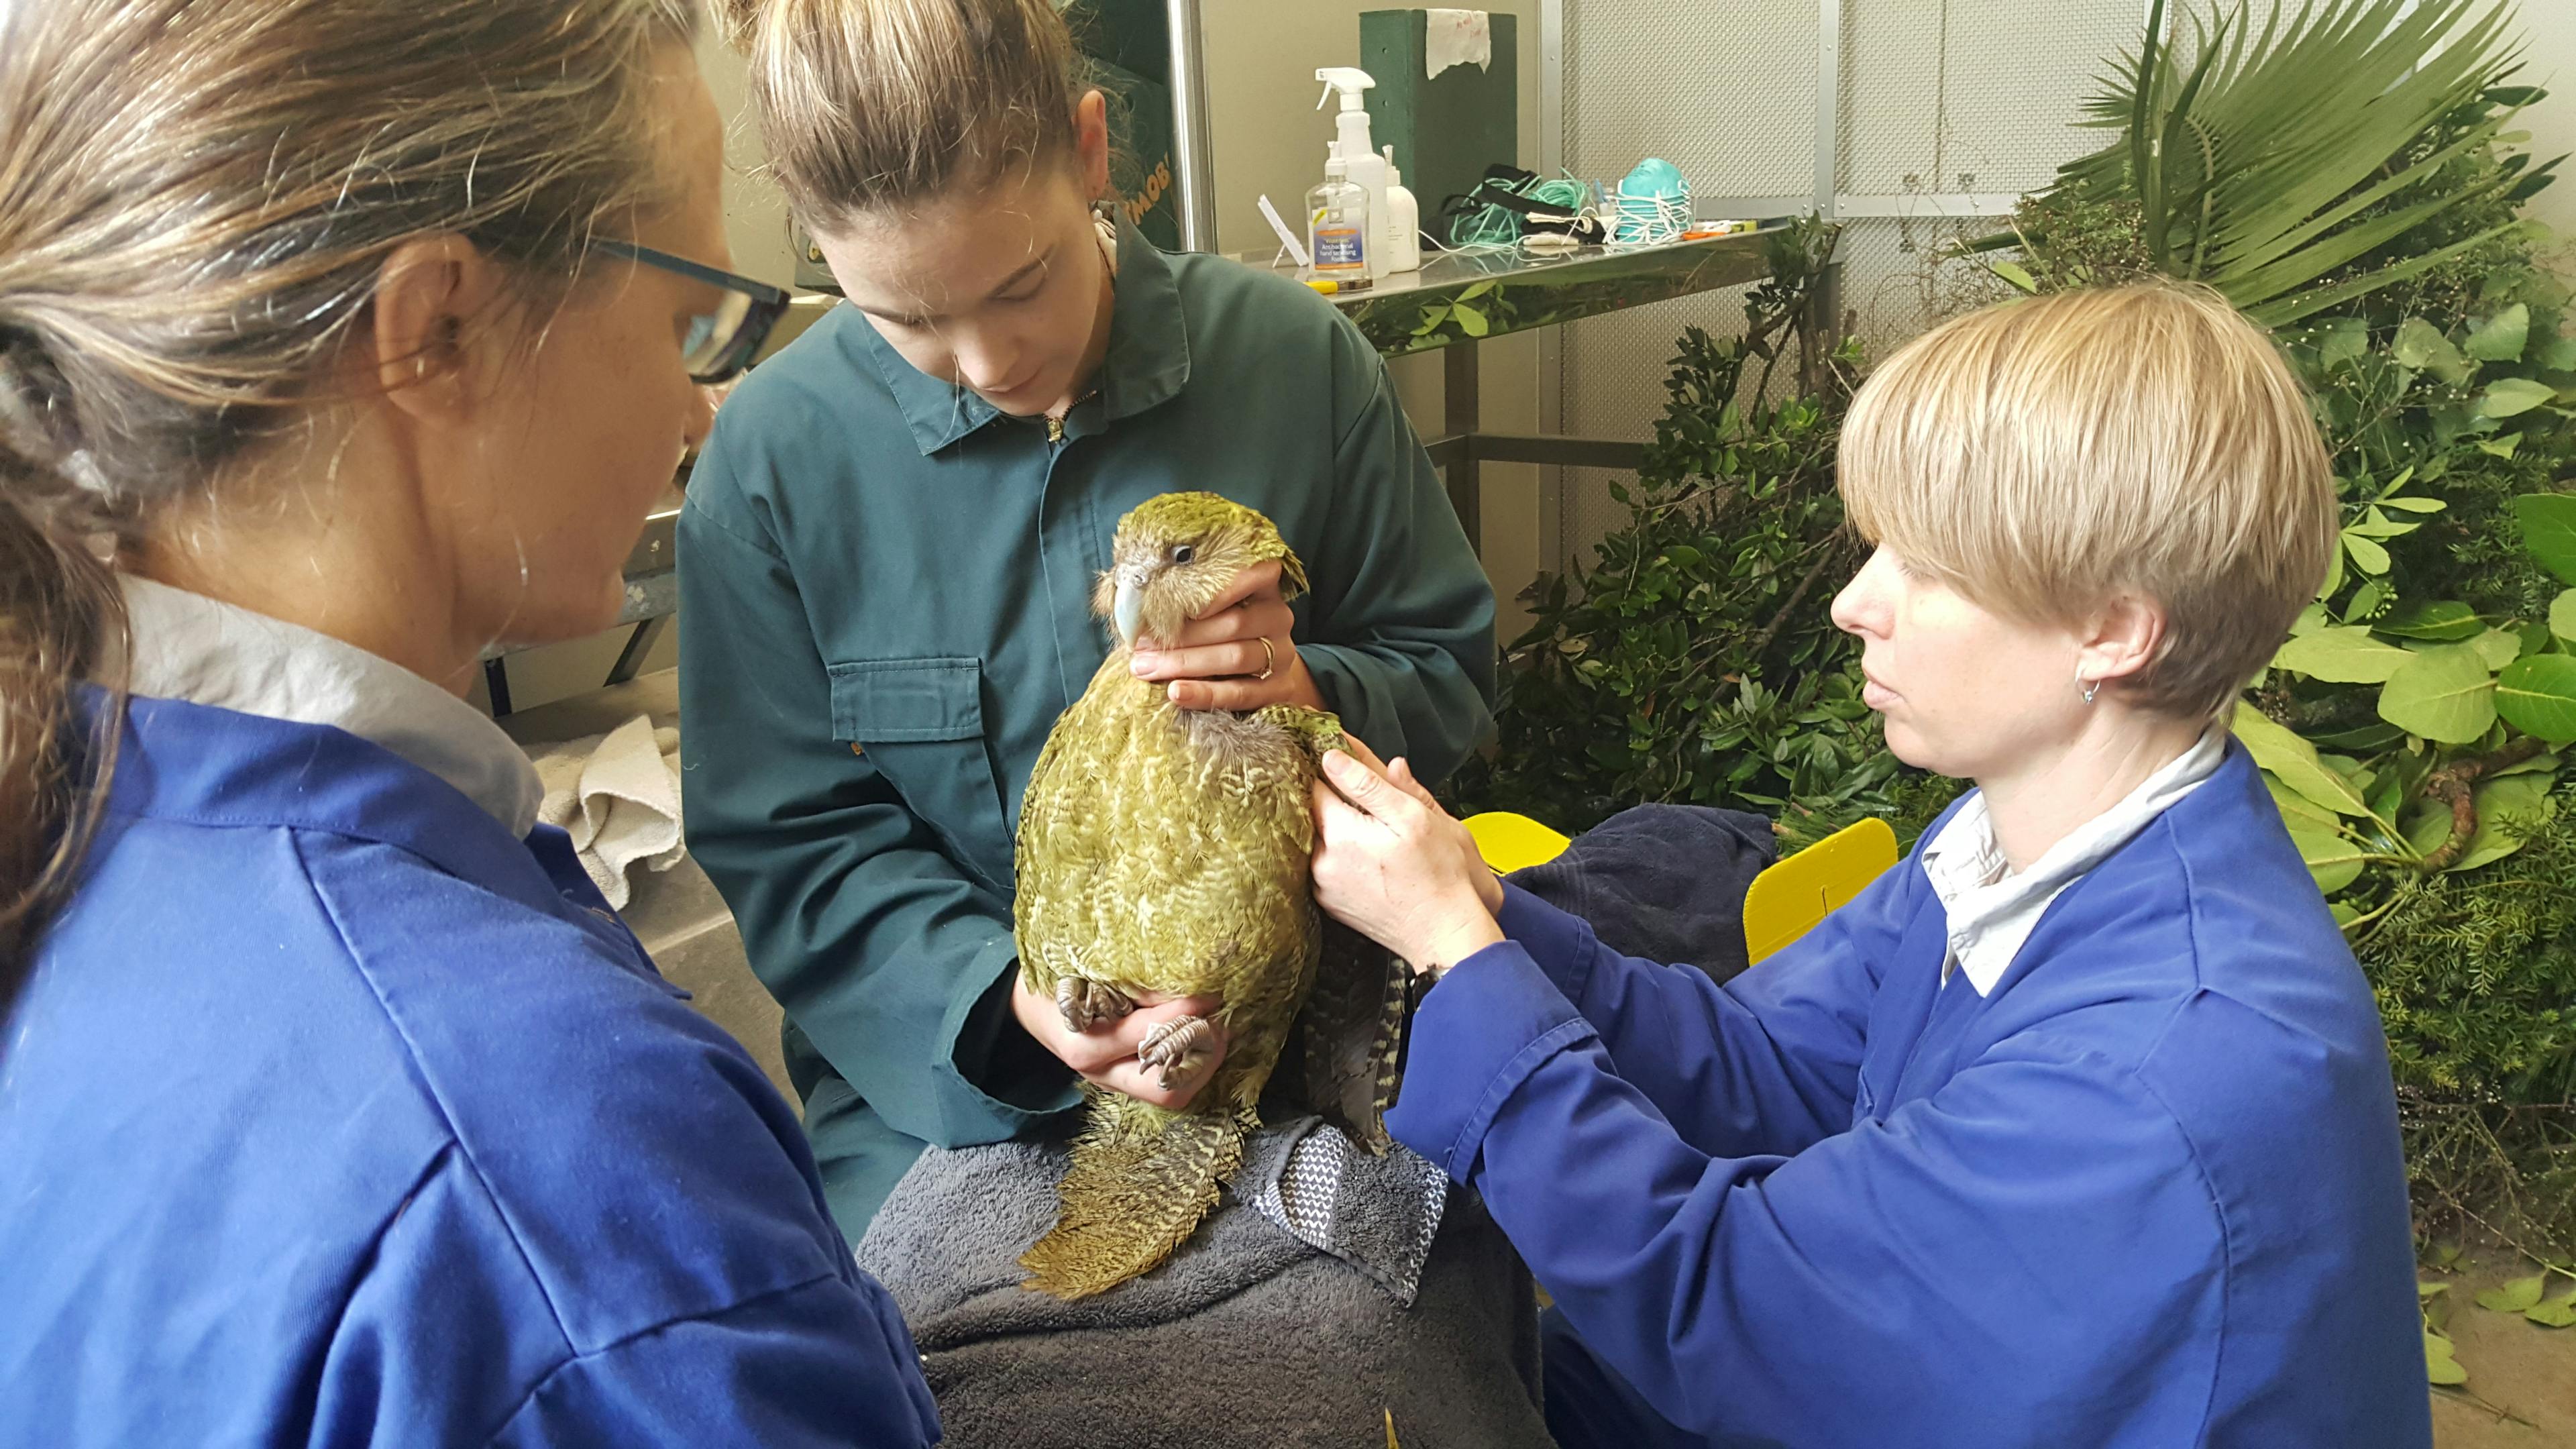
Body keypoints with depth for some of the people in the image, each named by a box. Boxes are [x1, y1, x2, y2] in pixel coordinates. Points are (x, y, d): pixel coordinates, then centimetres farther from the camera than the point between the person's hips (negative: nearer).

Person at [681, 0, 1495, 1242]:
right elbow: (792, 844, -2)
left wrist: (1312, 690, -17)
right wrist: (1006, 997, -20)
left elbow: (1449, 673, 7)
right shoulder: (772, 453, -6)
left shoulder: (1297, 359, -3)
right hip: (947, 1073, -1)